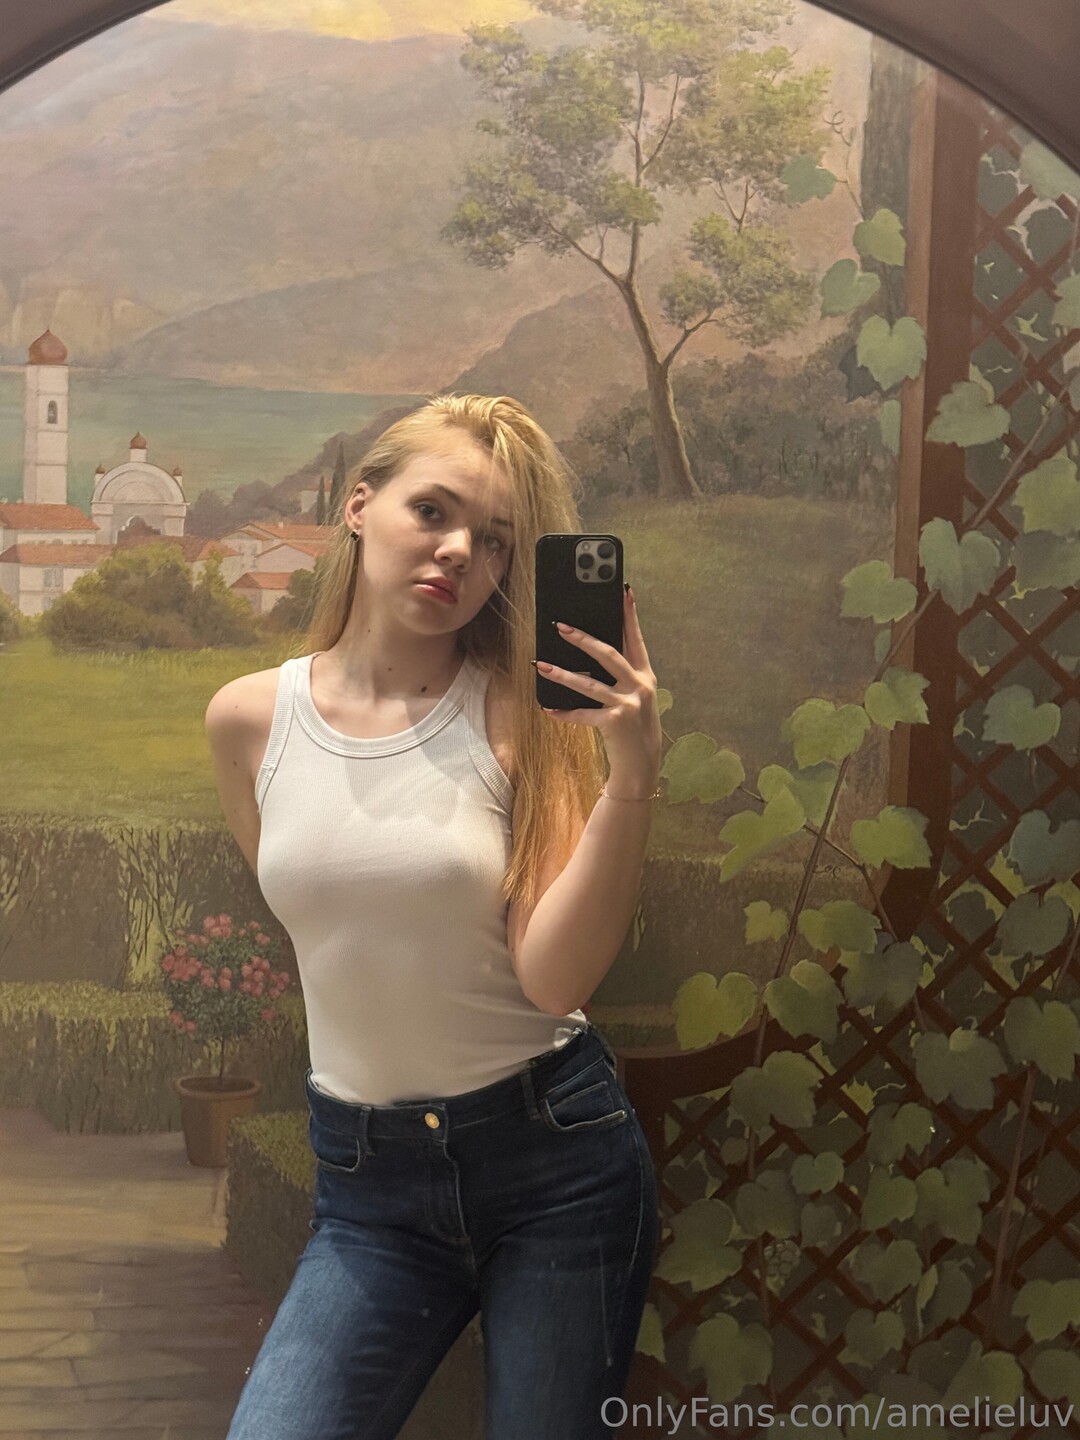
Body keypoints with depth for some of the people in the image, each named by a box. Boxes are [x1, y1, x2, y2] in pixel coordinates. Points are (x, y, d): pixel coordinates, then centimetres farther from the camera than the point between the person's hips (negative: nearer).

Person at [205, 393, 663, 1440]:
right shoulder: (249, 719, -1)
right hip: (364, 1177, 2)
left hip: (555, 1155, -2)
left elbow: (554, 978, -18)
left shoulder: (522, 710, -9)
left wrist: (630, 775, -26)